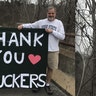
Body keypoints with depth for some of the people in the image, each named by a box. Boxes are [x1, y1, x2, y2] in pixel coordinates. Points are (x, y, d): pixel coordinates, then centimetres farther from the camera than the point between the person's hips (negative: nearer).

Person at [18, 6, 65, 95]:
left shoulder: (59, 23, -1)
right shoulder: (41, 22, 3)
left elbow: (62, 37, -7)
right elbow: (31, 25, 8)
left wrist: (52, 31, -16)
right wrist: (22, 25, -8)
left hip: (53, 50, -1)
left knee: (50, 68, 9)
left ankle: (47, 84, 25)